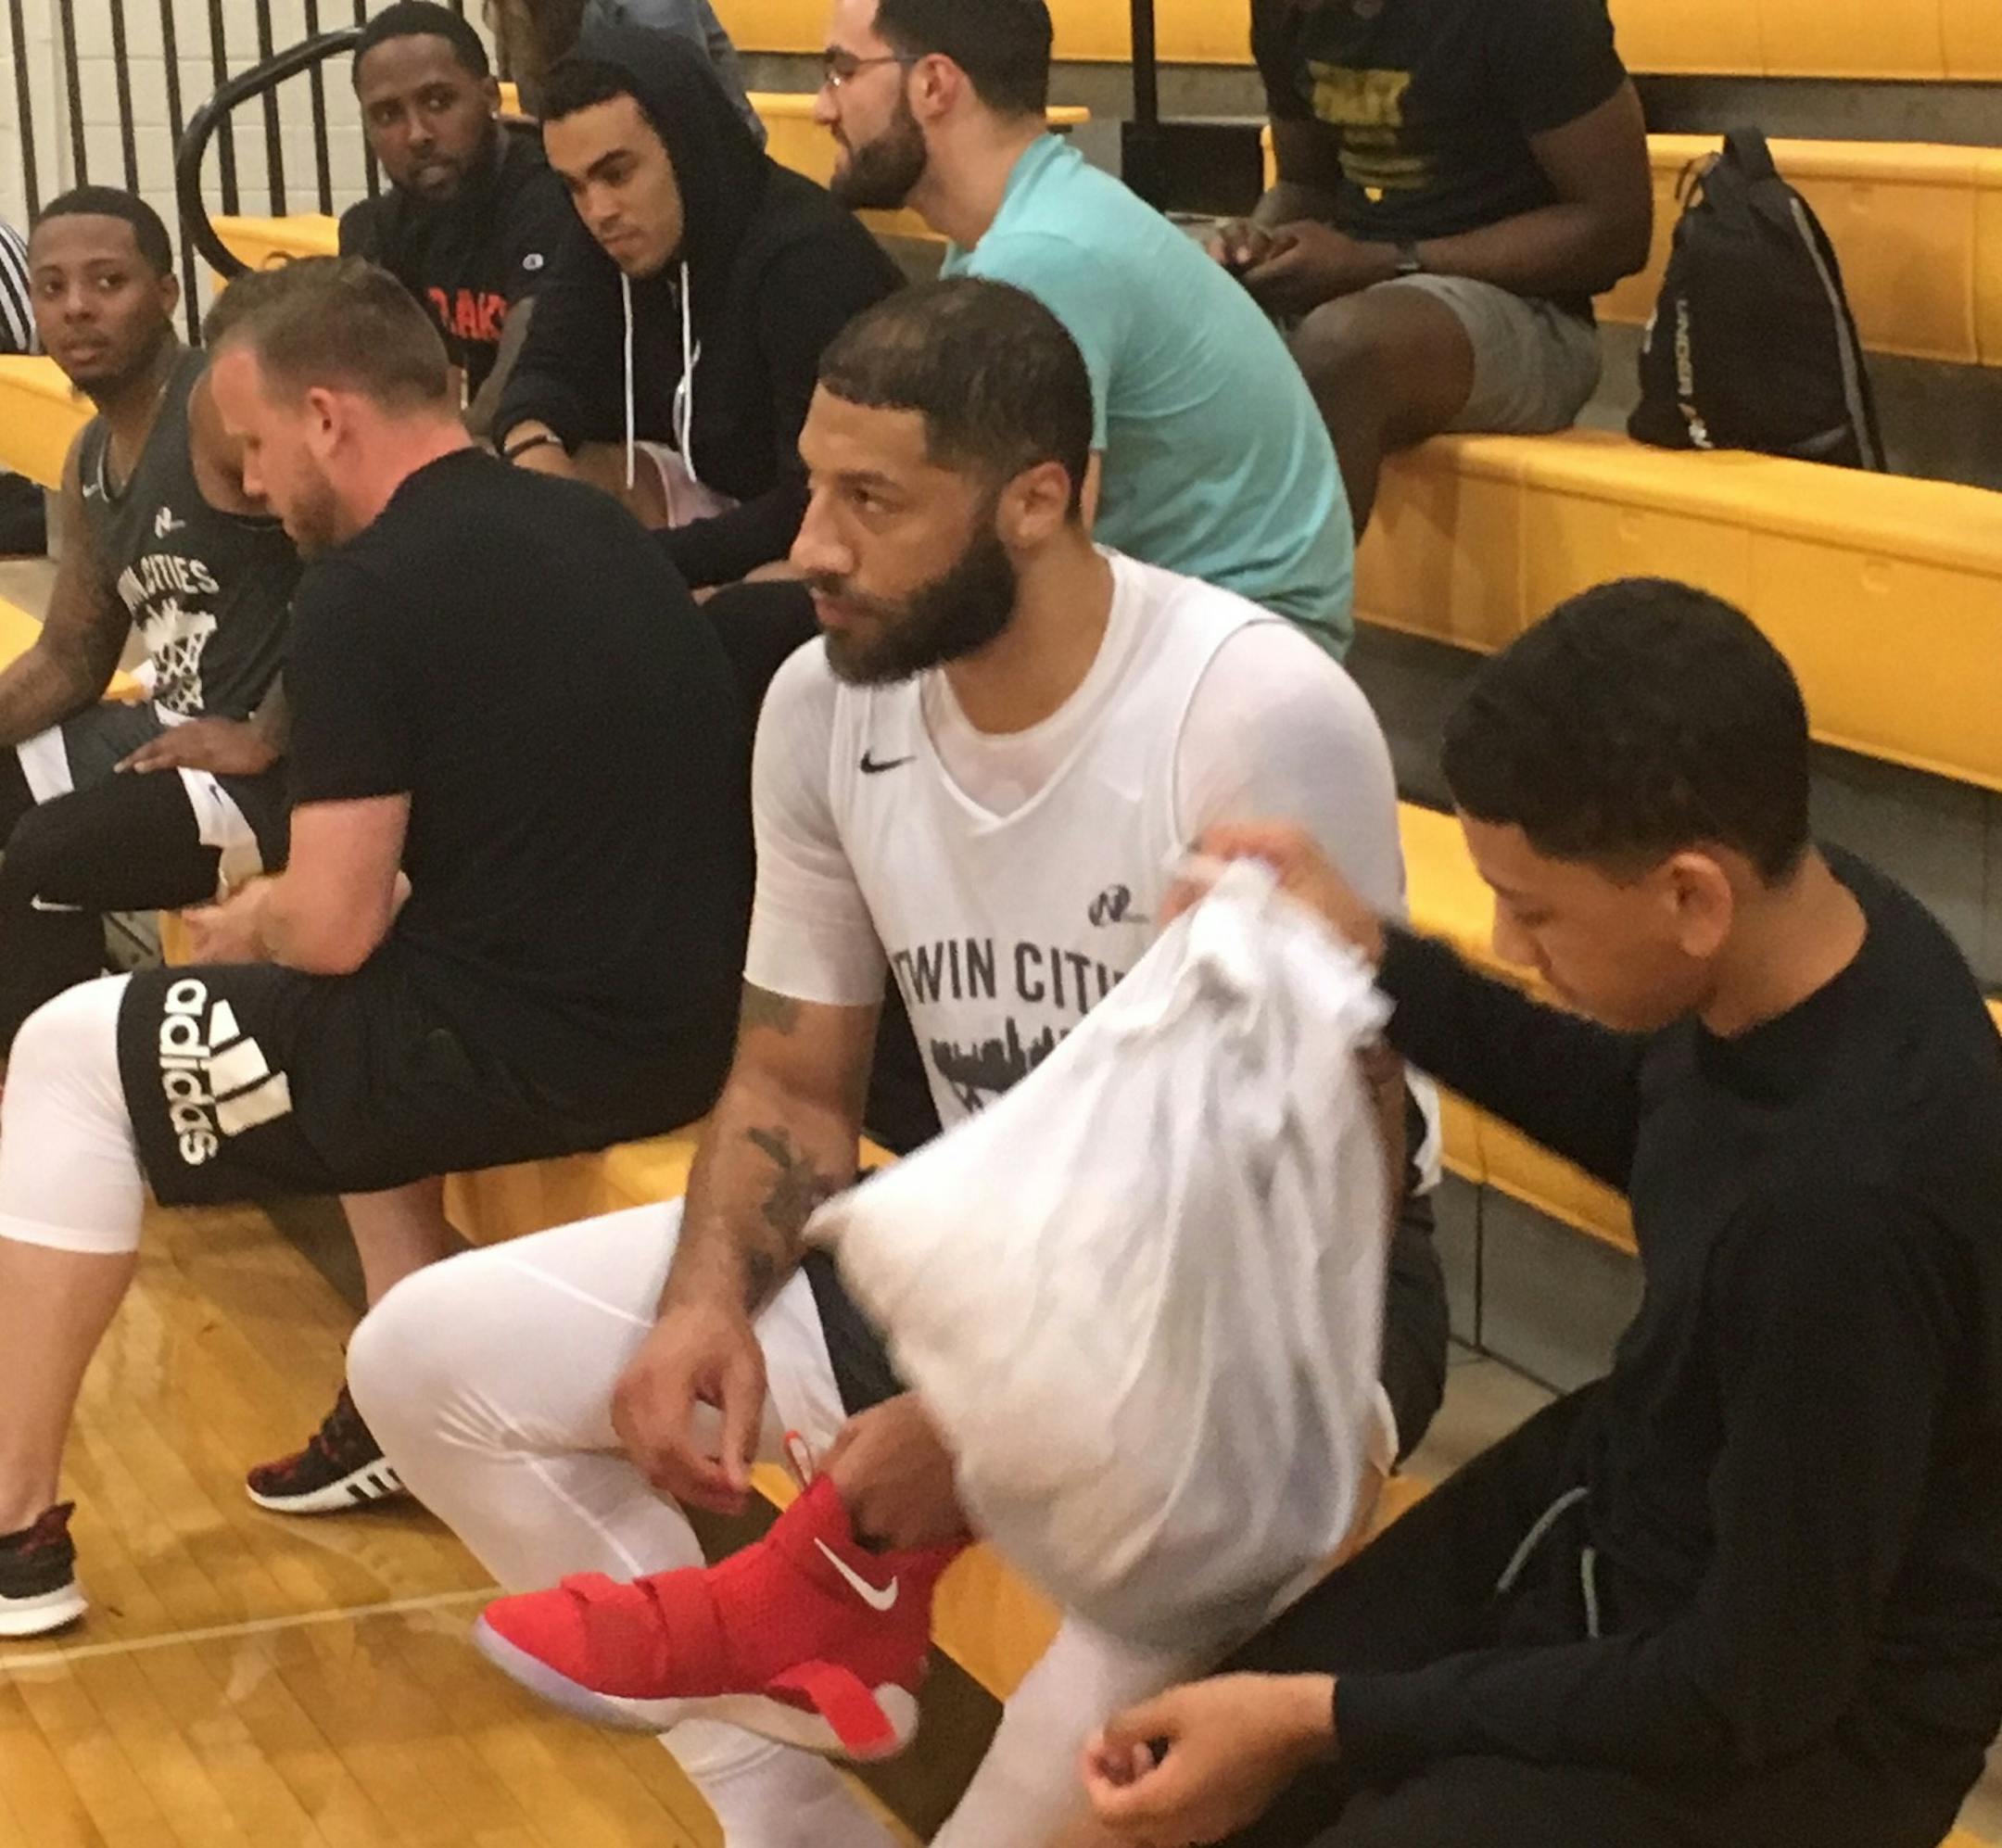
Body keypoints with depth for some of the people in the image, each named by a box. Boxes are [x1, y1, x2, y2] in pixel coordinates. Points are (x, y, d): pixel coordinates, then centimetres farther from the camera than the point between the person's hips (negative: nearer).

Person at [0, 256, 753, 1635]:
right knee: (365, 1006, 35)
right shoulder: (590, 526, 13)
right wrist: (287, 908, 25)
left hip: (541, 1045, -8)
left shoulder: (371, 589, -13)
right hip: (685, 1014, 8)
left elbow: (331, 930, -13)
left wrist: (244, 926, 10)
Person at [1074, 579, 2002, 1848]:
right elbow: (1644, 1117, 13)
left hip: (1808, 1710, -7)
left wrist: (1326, 1720, -19)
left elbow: (1756, 1686, -25)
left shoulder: (1847, 1202, -37)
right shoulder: (1807, 922, -13)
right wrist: (1374, 963, 1)